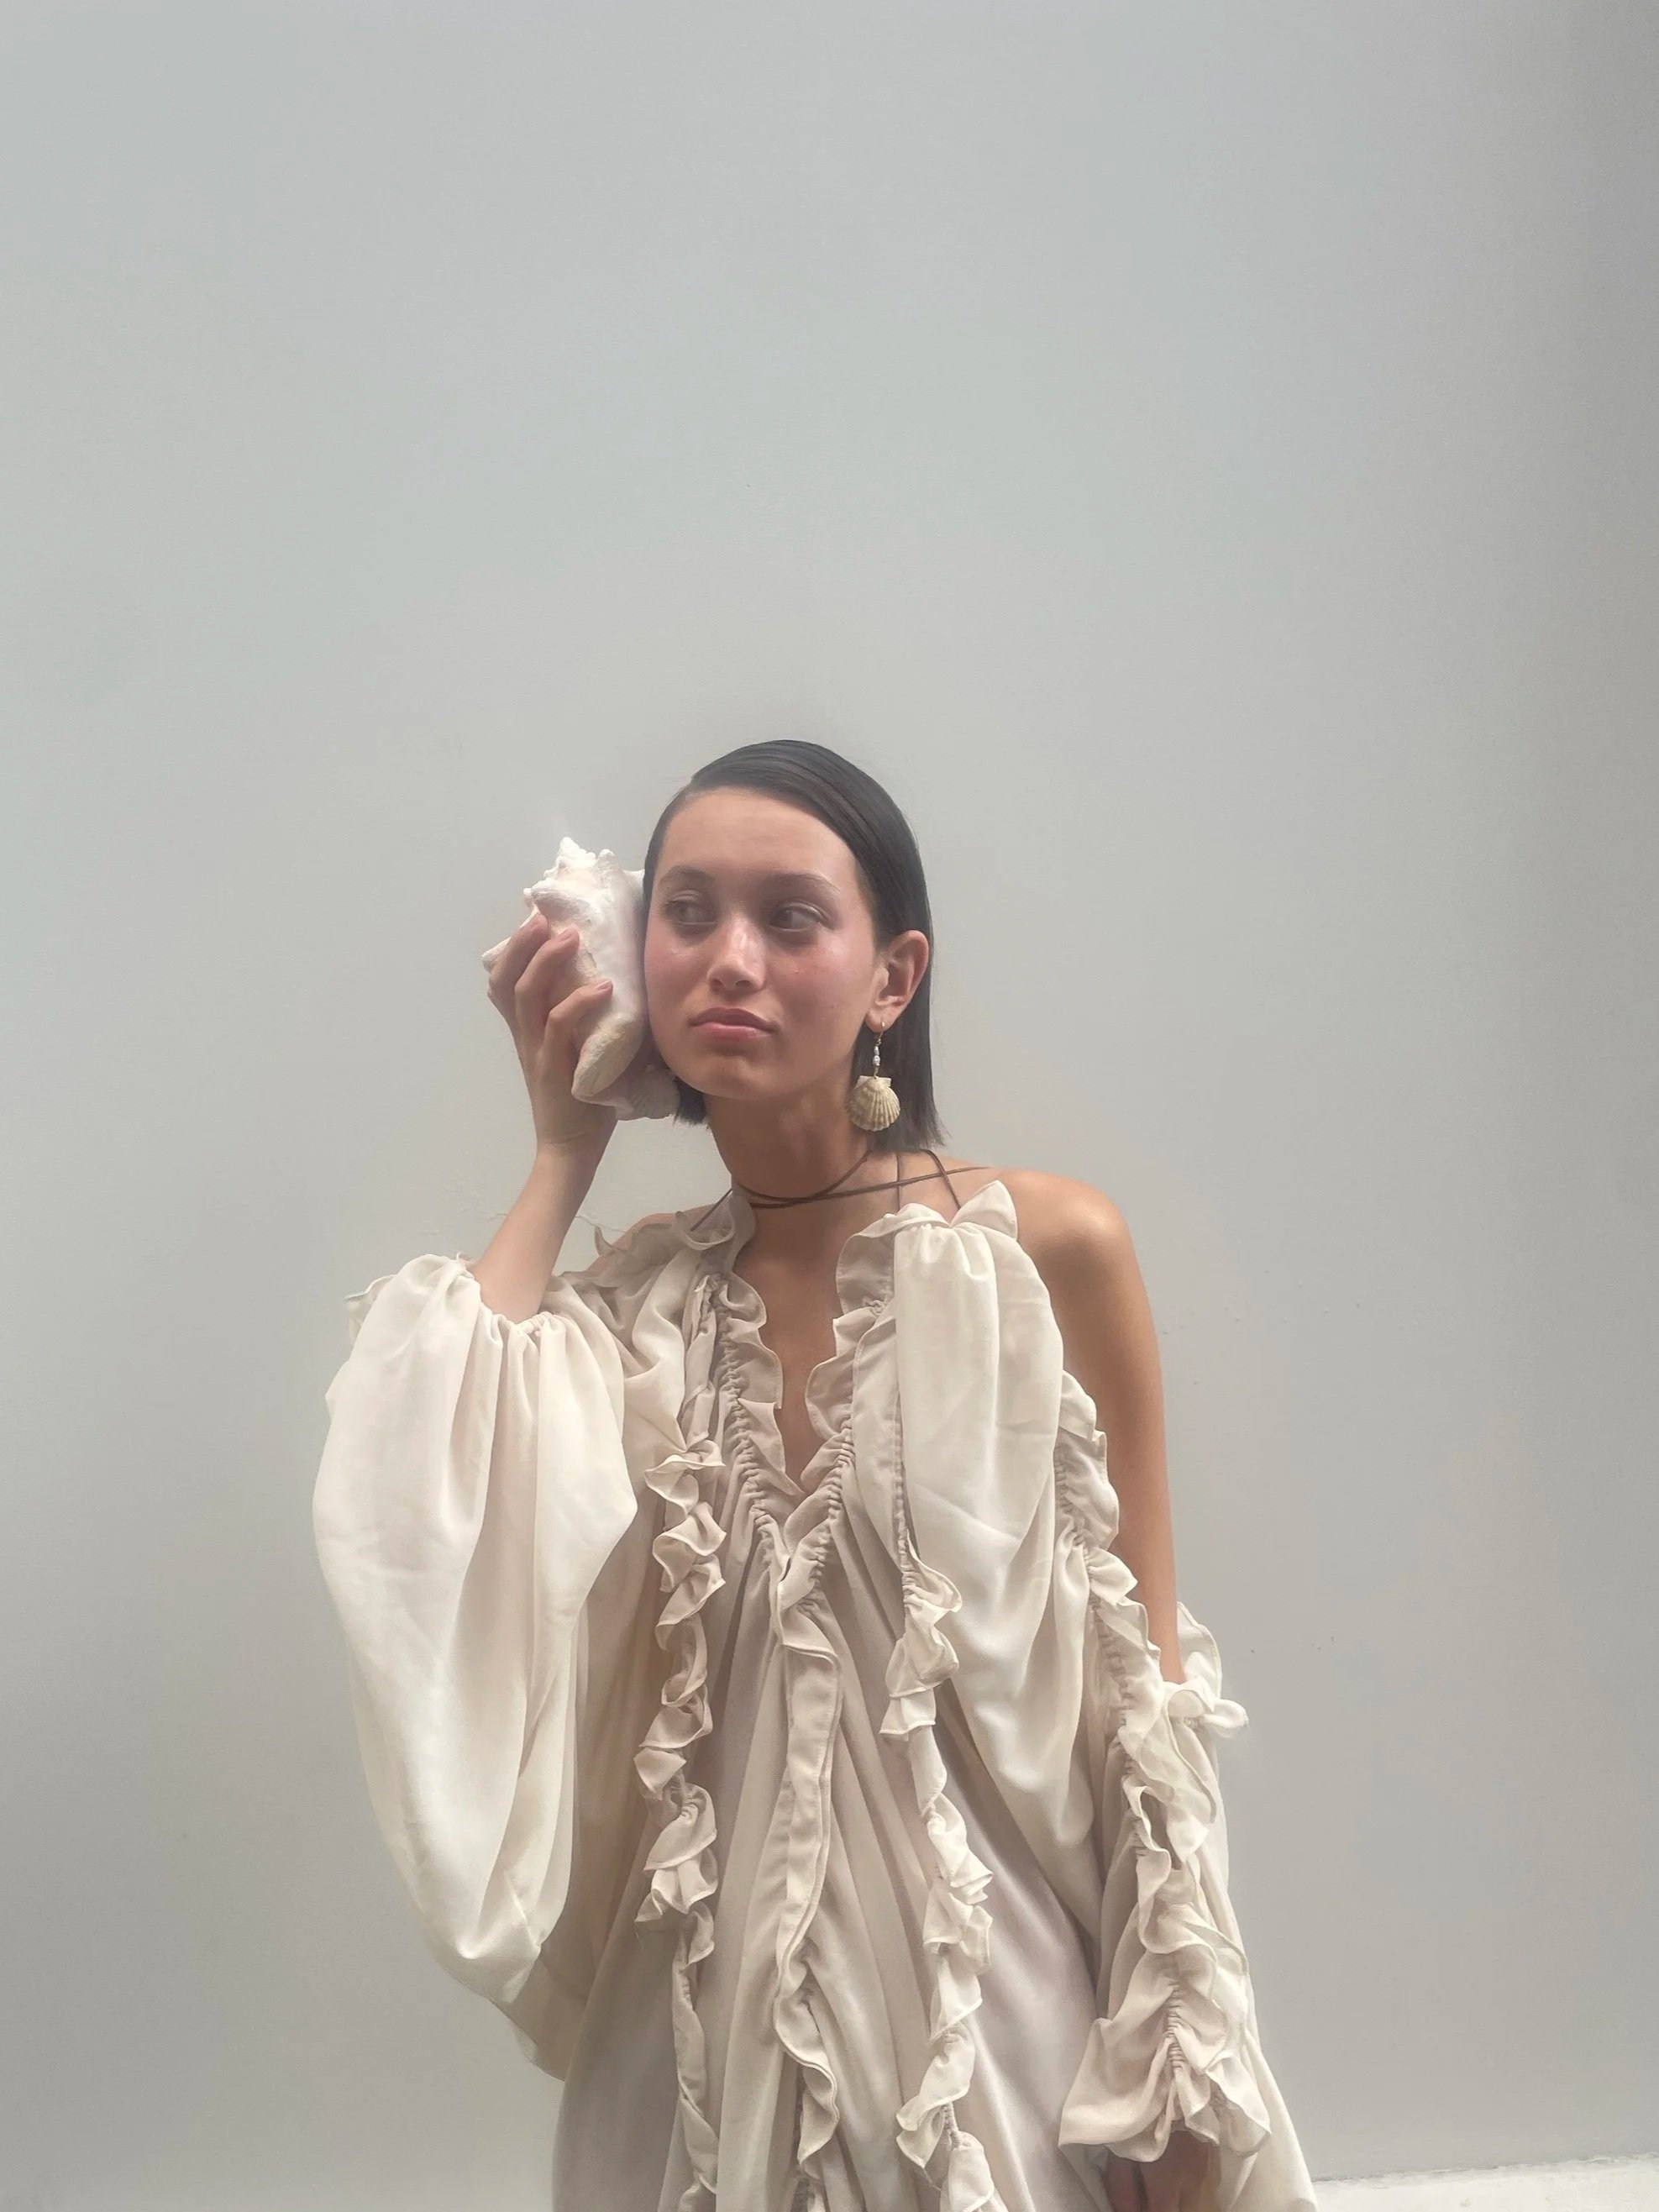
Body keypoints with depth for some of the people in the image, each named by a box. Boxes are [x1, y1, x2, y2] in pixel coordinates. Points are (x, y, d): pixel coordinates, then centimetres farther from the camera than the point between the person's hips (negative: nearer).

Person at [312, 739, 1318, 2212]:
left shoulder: (1050, 1249, -8)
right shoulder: (634, 1296, 1)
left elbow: (1146, 1683, -4)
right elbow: (428, 1508, -19)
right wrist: (563, 1153, -8)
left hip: (1000, 1992, -2)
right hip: (717, 2003, 3)